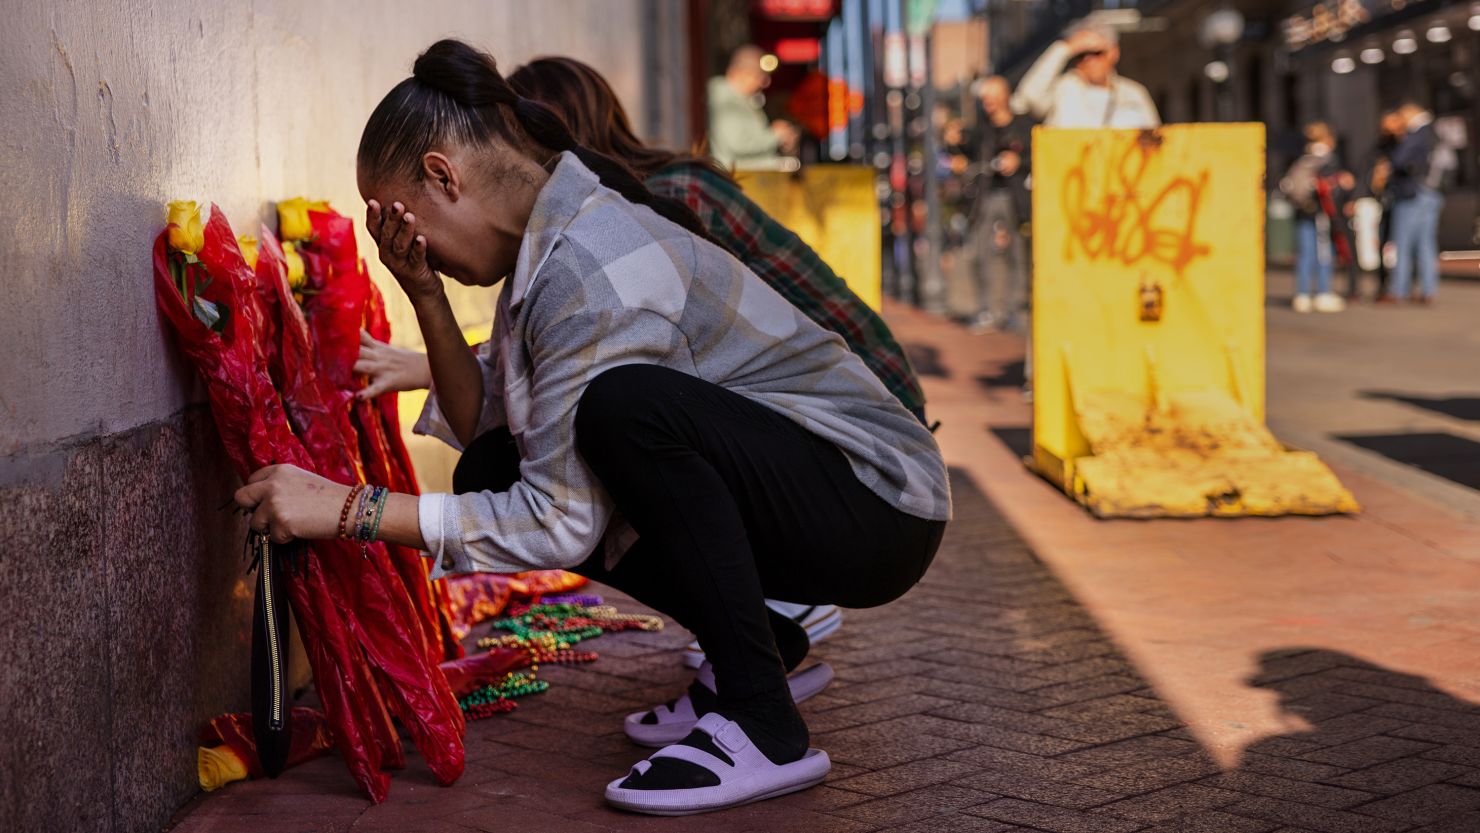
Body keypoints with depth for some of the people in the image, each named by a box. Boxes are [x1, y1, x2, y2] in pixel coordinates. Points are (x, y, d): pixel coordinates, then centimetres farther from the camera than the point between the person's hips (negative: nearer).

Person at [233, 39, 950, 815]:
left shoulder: (592, 265, -23)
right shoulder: (552, 239, 6)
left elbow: (561, 524, -23)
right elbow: (479, 419, 6)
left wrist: (348, 510, -21)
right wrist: (425, 297, -6)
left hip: (877, 507, -9)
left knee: (624, 402, -32)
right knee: (509, 472, 3)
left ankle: (764, 729, -19)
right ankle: (752, 654, 13)